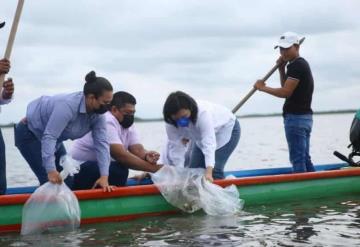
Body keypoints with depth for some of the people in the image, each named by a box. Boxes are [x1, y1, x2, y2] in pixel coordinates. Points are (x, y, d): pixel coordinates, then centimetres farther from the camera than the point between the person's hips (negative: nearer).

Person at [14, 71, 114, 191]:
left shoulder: (98, 114, -15)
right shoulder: (68, 106, -38)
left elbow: (102, 144, -19)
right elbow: (49, 137, -40)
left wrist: (104, 176, -29)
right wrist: (51, 170, -46)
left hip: (54, 139, 8)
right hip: (28, 134, -8)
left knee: (66, 180, 5)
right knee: (51, 180, -16)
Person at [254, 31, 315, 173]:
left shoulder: (297, 66, -15)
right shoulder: (301, 64, 18)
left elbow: (285, 92, -19)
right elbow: (287, 87, 24)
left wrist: (262, 87, -8)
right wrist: (282, 69, 11)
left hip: (296, 118, -10)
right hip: (304, 117, 10)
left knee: (297, 159, -7)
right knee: (304, 158, 13)